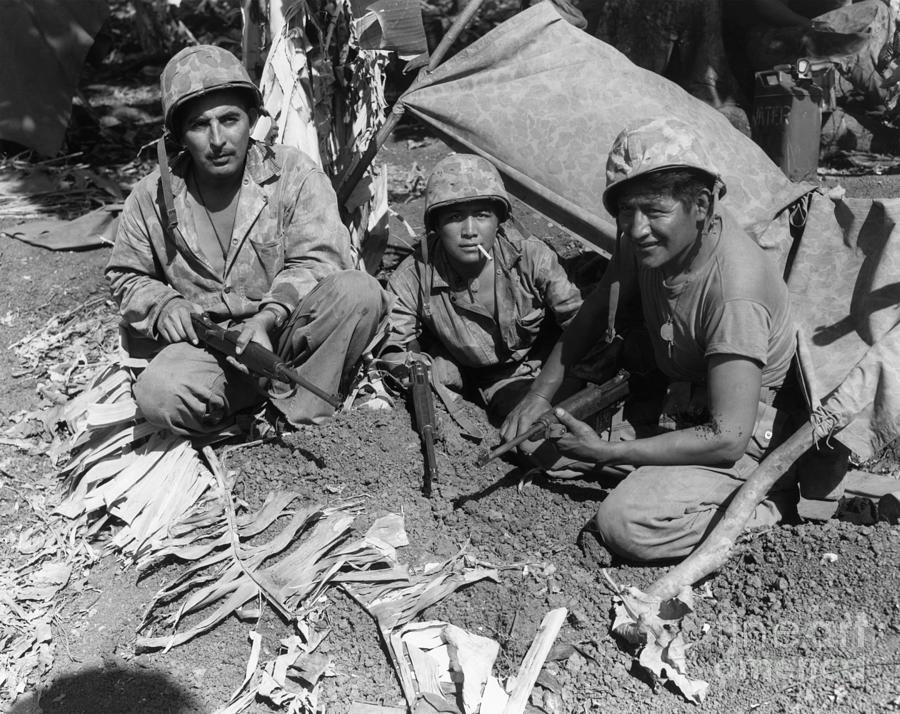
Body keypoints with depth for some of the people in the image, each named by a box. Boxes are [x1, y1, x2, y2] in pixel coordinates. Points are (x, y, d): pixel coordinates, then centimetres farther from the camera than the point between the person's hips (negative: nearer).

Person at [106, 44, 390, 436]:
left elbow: (316, 261, -11)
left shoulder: (294, 172, -5)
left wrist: (267, 319, -28)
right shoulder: (153, 196, 2)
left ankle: (294, 412, -19)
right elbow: (127, 276, 16)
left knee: (359, 291, -30)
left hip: (287, 329, 0)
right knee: (158, 394, -31)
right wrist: (164, 306, -8)